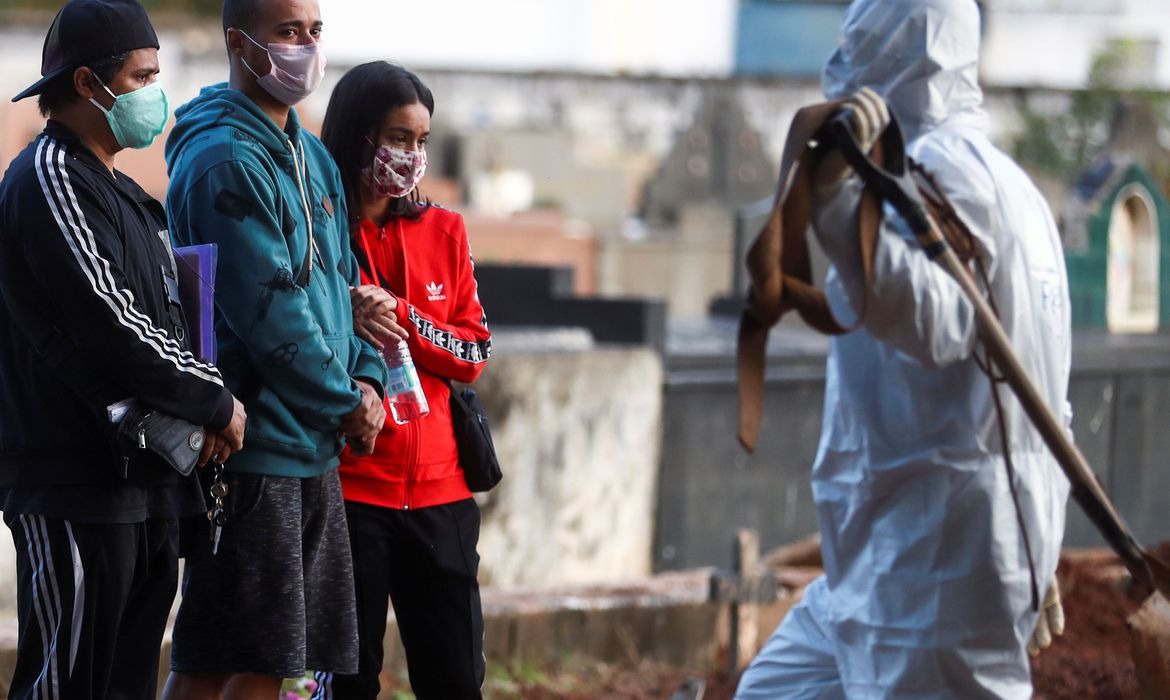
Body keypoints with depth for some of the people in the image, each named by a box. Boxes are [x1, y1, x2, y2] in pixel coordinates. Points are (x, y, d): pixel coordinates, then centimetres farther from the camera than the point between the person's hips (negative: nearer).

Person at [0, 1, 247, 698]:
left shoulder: (125, 195, 21)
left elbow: (167, 321, 22)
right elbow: (111, 327, -18)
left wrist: (207, 394, 1)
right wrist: (217, 403, -9)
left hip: (147, 482, 10)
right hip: (75, 489, -10)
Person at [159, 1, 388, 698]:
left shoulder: (311, 157, 16)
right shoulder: (226, 161, -14)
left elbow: (342, 279, 19)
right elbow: (270, 311, -18)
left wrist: (367, 376, 1)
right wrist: (345, 405, -10)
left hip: (313, 450, 9)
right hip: (251, 449, -9)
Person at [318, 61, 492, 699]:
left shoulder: (443, 232, 11)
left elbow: (474, 353, 6)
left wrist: (401, 317, -11)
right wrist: (345, 324, -18)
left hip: (438, 491, 4)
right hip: (347, 488, -4)